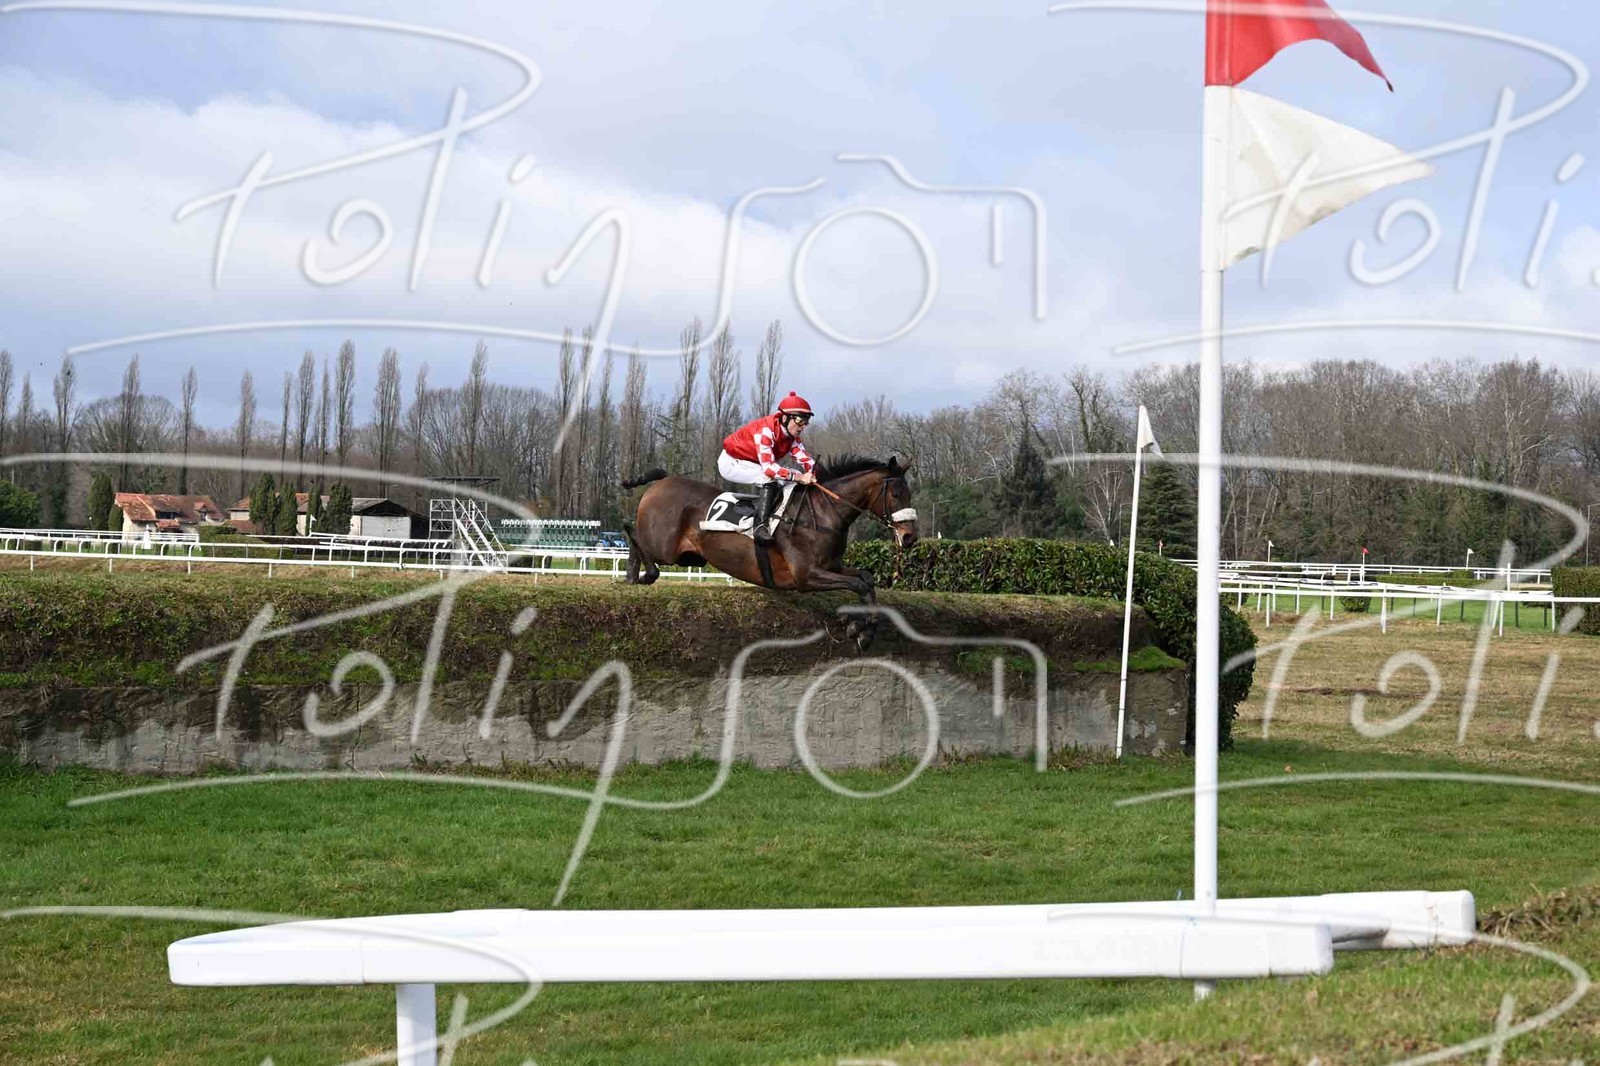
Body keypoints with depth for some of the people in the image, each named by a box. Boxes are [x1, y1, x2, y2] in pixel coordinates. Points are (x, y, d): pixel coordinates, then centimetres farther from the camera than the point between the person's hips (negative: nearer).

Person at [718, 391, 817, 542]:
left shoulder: (791, 436, -5)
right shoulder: (766, 430, -32)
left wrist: (811, 474, -32)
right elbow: (768, 467, -39)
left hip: (751, 464, 9)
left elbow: (805, 459, -9)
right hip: (731, 463, -9)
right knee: (771, 478, -31)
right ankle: (760, 526, -34)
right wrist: (798, 477, -44)